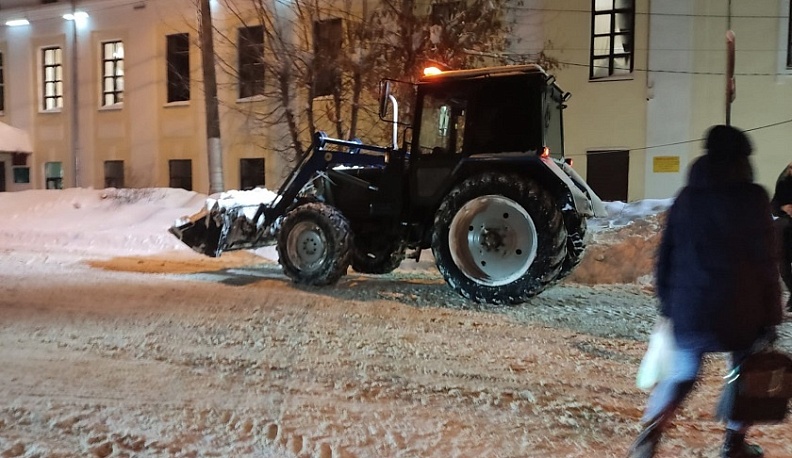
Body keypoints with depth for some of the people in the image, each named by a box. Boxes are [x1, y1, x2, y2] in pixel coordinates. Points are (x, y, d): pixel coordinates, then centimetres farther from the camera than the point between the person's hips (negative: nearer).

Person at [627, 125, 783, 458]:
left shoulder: (686, 197, 5)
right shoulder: (753, 197, -6)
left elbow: (665, 256, 7)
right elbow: (766, 261, -7)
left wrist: (668, 305, 15)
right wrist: (771, 315, 0)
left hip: (689, 307, 3)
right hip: (739, 309, -3)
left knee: (682, 374, 13)